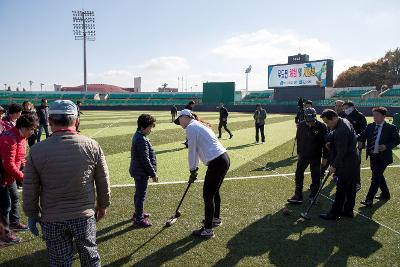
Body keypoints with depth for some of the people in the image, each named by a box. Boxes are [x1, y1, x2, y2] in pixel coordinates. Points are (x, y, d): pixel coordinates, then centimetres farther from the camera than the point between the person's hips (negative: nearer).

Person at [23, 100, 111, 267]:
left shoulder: (37, 151, -12)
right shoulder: (92, 146, -10)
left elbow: (29, 191, -4)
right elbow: (103, 183, -1)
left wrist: (32, 215, 13)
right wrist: (102, 206, 15)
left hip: (52, 221, 0)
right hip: (85, 216, 1)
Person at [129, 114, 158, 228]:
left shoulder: (138, 136, 9)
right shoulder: (142, 140, -24)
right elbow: (145, 160, -24)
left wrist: (152, 172, 20)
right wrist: (153, 174, -16)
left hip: (138, 170, 10)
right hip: (141, 172, -10)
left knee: (139, 193, 23)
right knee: (141, 195, 0)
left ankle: (138, 213, 39)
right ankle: (138, 219, 11)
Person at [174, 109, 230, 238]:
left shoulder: (191, 127, -8)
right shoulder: (198, 125, 21)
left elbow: (192, 151, -6)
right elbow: (198, 149, 23)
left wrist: (192, 170, 4)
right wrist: (195, 168, 23)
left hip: (216, 163, -10)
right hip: (224, 159, 10)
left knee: (208, 195, -2)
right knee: (214, 191, 25)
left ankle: (208, 230, 7)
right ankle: (216, 218, 42)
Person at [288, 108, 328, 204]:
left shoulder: (321, 127, -14)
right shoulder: (301, 125, -6)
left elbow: (325, 143, -7)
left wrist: (324, 157, -4)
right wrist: (299, 153, 11)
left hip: (316, 156, -2)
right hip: (303, 155, 3)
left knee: (315, 177, 6)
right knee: (299, 174, 2)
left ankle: (314, 196, 20)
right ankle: (298, 196, 10)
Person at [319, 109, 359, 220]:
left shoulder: (341, 131, -27)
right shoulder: (345, 121, 5)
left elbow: (342, 152, -23)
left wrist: (334, 166, -15)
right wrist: (330, 142, 5)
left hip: (347, 164, -10)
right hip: (353, 160, 10)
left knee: (341, 189, -2)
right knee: (350, 188, 17)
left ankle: (334, 213, 7)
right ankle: (348, 210, 28)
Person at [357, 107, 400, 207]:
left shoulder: (390, 128, -8)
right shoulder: (370, 126, 4)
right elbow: (362, 135, 5)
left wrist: (387, 146, -20)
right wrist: (360, 141, -17)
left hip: (383, 157, -6)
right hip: (372, 156, 6)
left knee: (375, 177, -8)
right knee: (379, 176, 20)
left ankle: (369, 199, -4)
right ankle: (385, 194, 41)